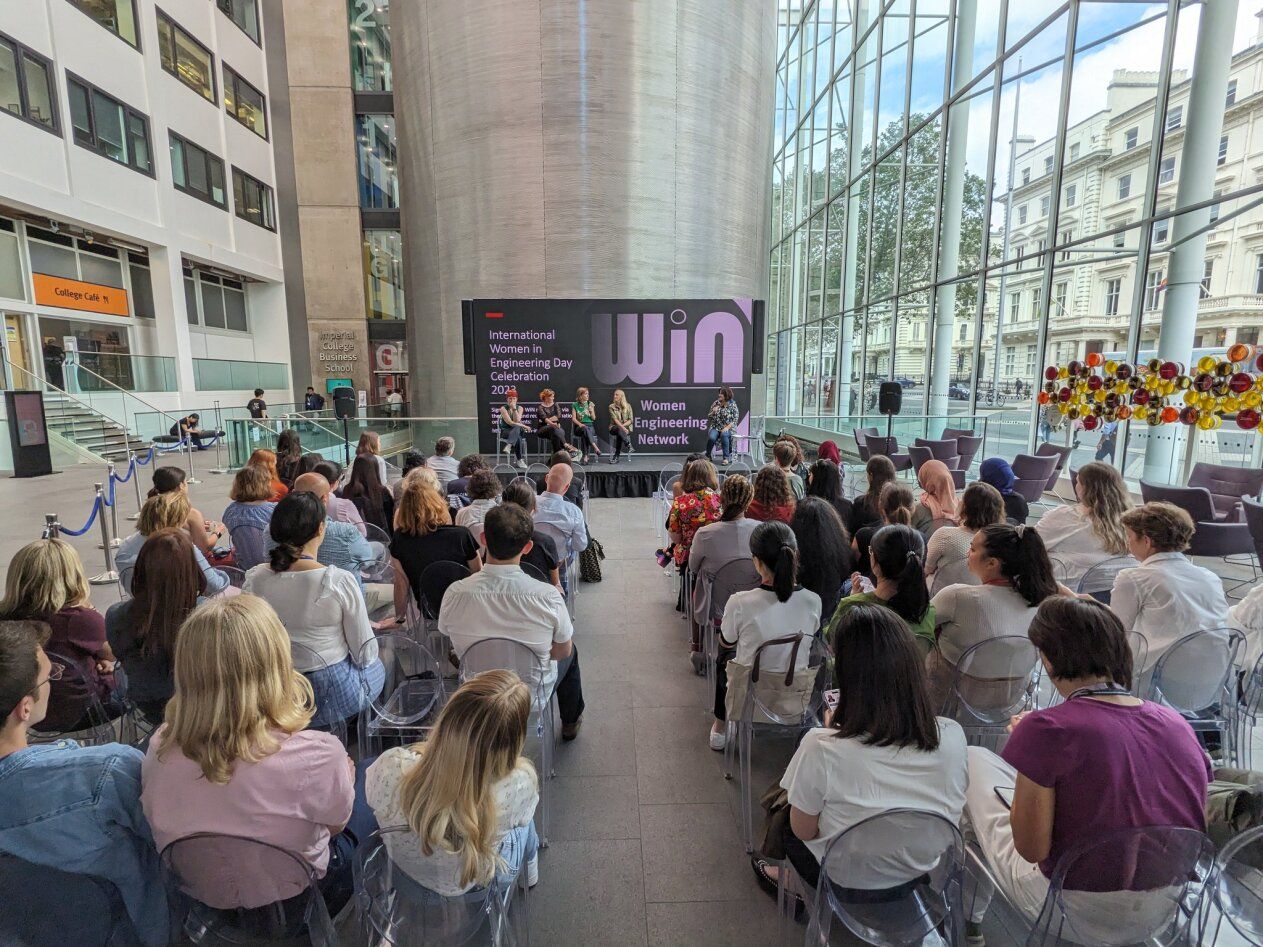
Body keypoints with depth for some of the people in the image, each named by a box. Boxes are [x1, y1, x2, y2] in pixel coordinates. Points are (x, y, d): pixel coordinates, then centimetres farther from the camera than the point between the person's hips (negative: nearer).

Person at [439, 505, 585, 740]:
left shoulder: (455, 593, -24)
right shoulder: (548, 597, -30)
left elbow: (451, 638, -3)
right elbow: (562, 651, -12)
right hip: (532, 698, -2)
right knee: (571, 652, 27)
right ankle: (570, 723, 48)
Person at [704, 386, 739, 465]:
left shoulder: (732, 404, -2)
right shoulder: (716, 403, 6)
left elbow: (735, 419, -5)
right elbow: (709, 417, 11)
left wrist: (727, 427, -18)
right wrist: (713, 412, -10)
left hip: (728, 428, -2)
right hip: (715, 427, 2)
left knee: (724, 434, -37)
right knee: (711, 437, -31)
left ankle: (726, 458, -26)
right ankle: (708, 456, -5)